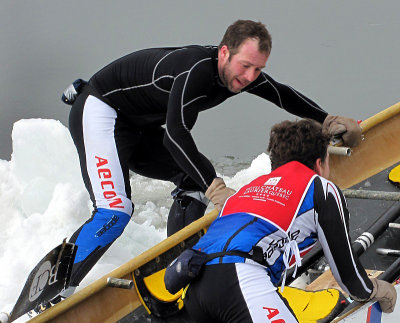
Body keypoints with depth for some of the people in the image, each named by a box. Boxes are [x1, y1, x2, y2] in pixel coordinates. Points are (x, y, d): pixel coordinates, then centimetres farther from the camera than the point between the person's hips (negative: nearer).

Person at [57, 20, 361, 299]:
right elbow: (175, 135, -40)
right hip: (99, 112, -10)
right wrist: (216, 189, -42)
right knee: (115, 212, -25)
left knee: (198, 178, 5)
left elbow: (282, 94, 12)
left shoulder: (238, 70, -5)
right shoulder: (196, 69, -32)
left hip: (138, 126, 10)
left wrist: (329, 120, 10)